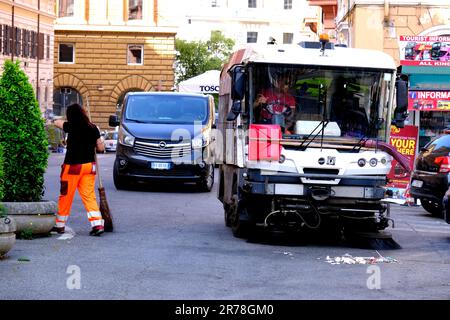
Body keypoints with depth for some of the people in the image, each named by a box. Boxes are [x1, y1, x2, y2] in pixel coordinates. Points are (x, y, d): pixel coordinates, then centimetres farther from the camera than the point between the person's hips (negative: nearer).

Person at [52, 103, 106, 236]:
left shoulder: (71, 127, -10)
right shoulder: (93, 128, 0)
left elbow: (57, 122, 9)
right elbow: (101, 148, 3)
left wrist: (55, 120, 30)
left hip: (72, 166, -4)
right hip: (89, 166, 4)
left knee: (65, 196, 8)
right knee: (89, 195, 5)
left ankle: (59, 225, 18)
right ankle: (97, 224, -7)